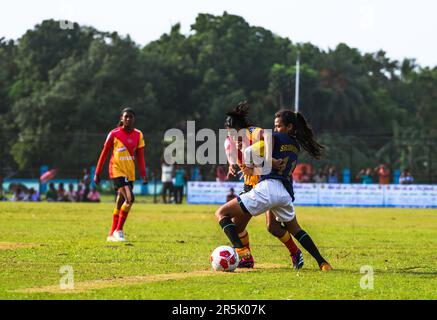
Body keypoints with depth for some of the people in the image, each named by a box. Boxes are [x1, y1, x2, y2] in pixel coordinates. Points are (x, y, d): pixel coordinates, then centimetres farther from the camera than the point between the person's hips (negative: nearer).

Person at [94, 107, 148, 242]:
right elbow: (104, 154, 0)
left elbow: (140, 156, 8)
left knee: (120, 204, 10)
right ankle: (118, 230, -10)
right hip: (117, 171, -5)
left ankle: (112, 234, 22)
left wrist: (143, 175, -1)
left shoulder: (138, 135, 6)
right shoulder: (114, 134, -5)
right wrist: (97, 173, 1)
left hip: (130, 173, 5)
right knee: (129, 198, -21)